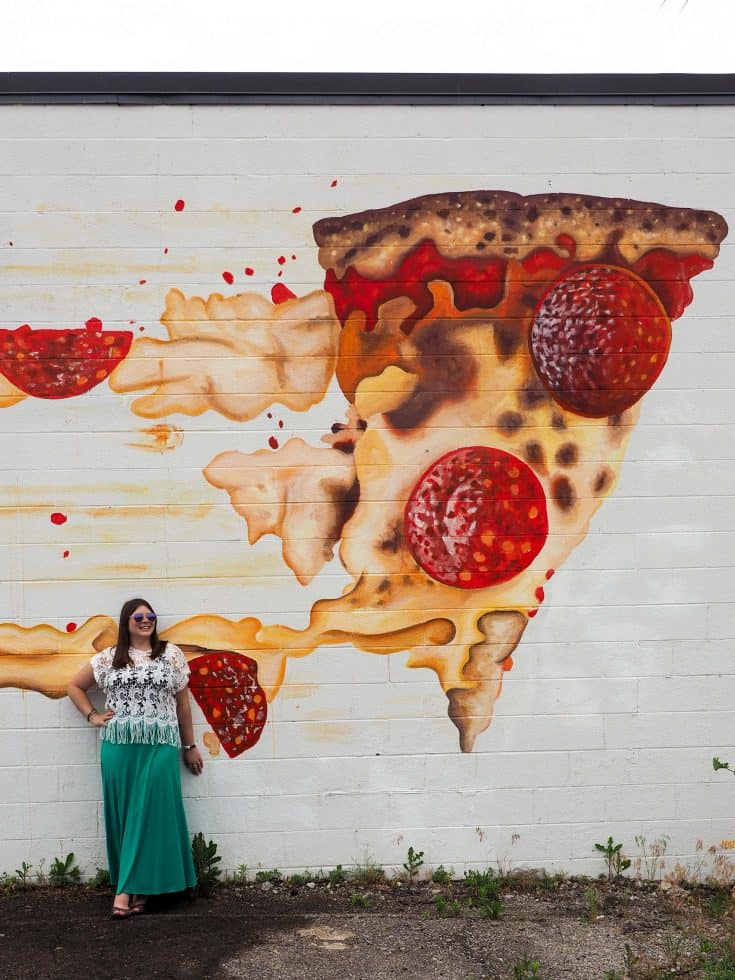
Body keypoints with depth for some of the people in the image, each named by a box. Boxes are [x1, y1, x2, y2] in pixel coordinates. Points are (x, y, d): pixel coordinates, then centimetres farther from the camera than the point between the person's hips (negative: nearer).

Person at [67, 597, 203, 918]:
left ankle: (128, 889, 0)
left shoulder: (171, 654, 6)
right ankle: (136, 887, 13)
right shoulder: (108, 658, 9)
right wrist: (92, 716, 7)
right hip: (119, 747, 1)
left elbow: (183, 702, 8)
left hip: (159, 747, -1)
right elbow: (74, 686, 20)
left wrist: (190, 746, 10)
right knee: (123, 815, 3)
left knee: (149, 815, -5)